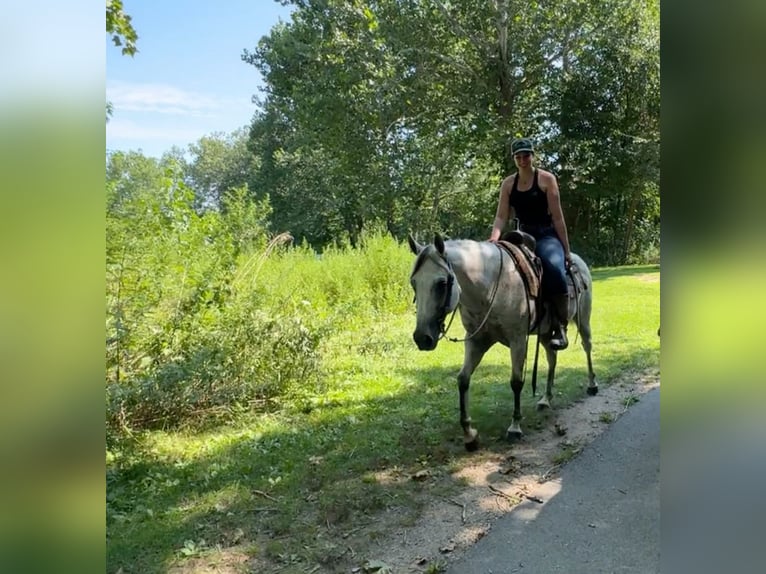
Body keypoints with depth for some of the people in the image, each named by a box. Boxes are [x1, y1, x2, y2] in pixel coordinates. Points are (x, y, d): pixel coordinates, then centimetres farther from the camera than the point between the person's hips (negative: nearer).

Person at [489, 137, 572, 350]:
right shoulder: (508, 184, 8)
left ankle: (559, 327, -22)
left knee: (555, 269, -34)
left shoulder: (546, 179, -2)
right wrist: (494, 238, -18)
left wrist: (566, 250, -6)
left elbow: (557, 217, -5)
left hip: (547, 236, -4)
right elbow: (501, 216, 3)